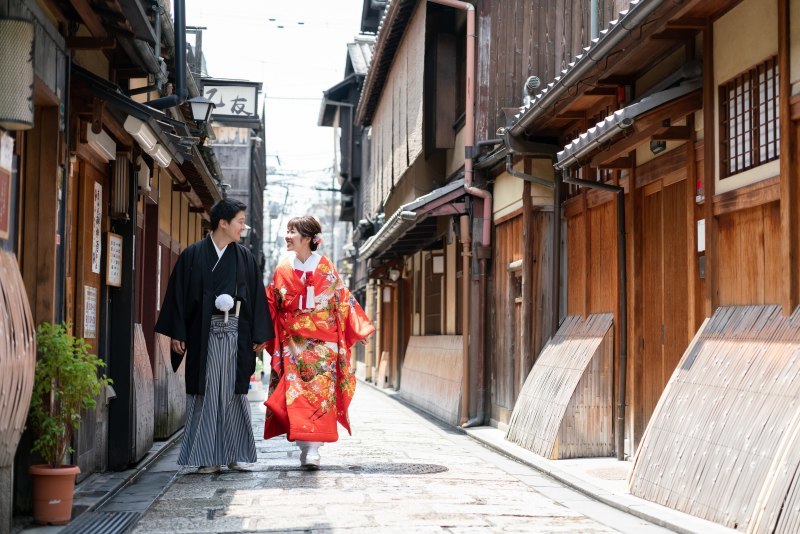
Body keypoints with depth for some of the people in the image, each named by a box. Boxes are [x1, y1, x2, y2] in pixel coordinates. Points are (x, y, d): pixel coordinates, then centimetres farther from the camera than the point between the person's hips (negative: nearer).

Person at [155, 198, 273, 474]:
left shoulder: (244, 257, 9)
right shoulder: (193, 255, 1)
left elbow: (257, 297, 9)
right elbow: (178, 295, 1)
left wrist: (259, 336, 3)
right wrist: (177, 334, -5)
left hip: (236, 334, 2)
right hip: (203, 334, -2)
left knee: (234, 394, 5)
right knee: (205, 394, 1)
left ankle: (235, 454, 13)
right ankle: (208, 457, 8)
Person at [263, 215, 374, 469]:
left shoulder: (326, 268, 2)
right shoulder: (283, 269, 7)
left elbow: (343, 300, 6)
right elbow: (270, 305, 10)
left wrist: (360, 330, 3)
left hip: (322, 342, -2)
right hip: (293, 342, 2)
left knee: (320, 392, -9)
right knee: (296, 393, -4)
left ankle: (313, 449, -10)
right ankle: (305, 447, 1)